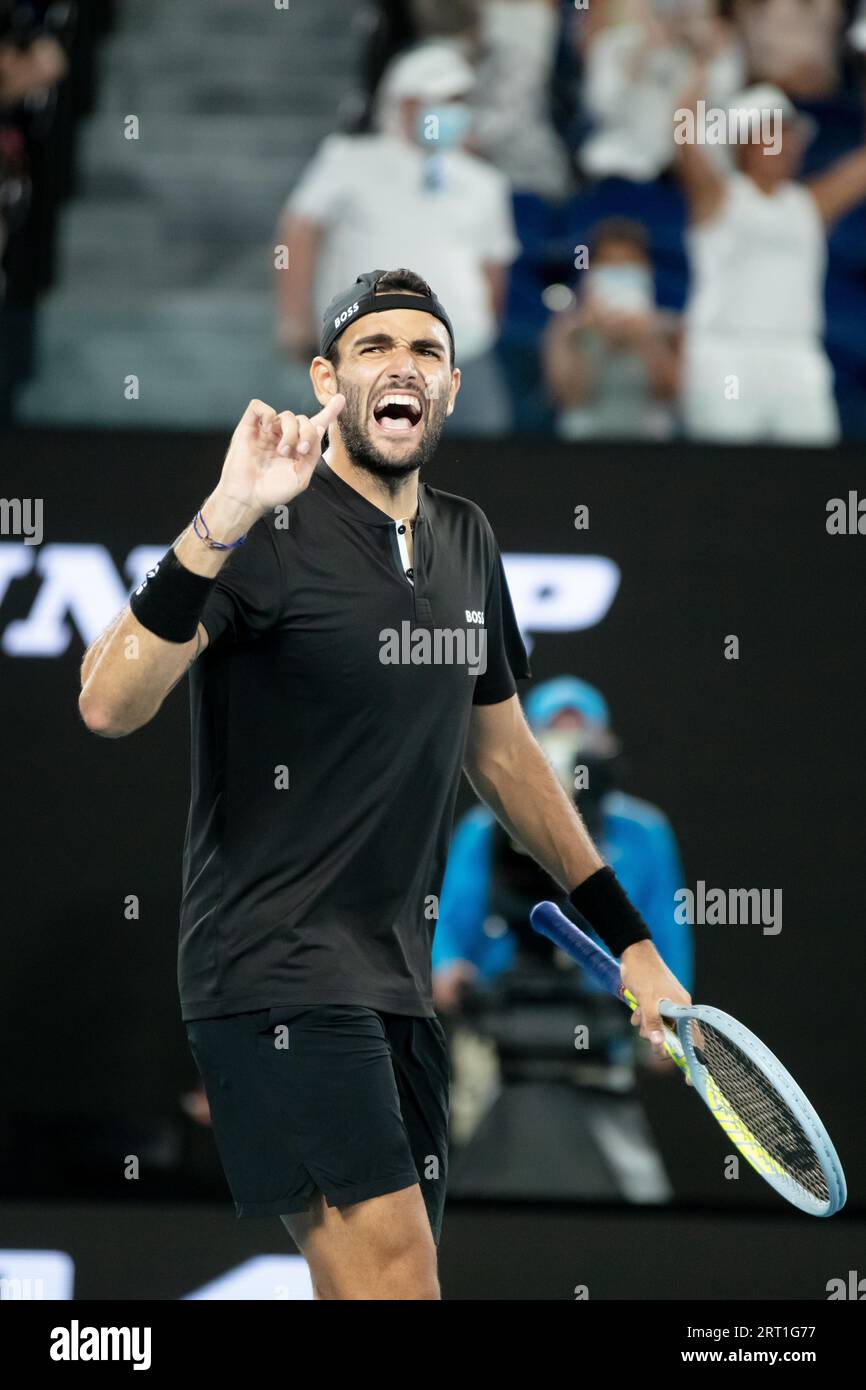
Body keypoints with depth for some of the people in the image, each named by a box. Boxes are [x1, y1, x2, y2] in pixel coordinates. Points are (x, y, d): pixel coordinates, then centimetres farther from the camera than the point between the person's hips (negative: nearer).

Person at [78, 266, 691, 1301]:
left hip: (397, 982, 8)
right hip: (278, 972, -8)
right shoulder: (272, 531, -10)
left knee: (394, 1284, 4)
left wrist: (630, 942, 25)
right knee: (393, 1276, -19)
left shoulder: (465, 541, 13)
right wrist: (222, 521, -36)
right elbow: (109, 704, -24)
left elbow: (501, 751, 26)